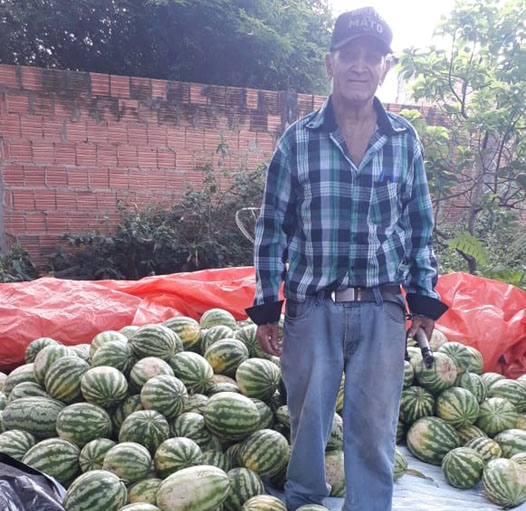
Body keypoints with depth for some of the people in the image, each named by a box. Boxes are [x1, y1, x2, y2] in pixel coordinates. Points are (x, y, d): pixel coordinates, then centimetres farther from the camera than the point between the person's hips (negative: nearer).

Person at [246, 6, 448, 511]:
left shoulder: (405, 140, 3)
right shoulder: (297, 140, -1)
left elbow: (419, 224, 9)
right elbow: (272, 227, 1)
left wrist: (424, 296, 8)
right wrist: (266, 306, 0)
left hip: (382, 308, 1)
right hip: (312, 306, 0)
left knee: (374, 431, 8)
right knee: (307, 422, 13)